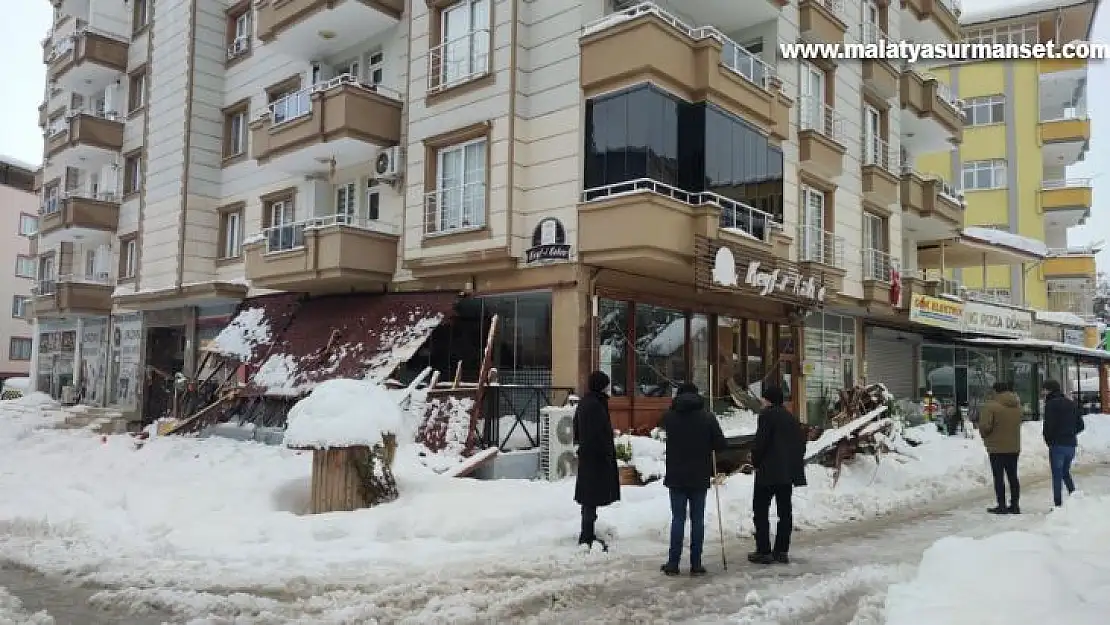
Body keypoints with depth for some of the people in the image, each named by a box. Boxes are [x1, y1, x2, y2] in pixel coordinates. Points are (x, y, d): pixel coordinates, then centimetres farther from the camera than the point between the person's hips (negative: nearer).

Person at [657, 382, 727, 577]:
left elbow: (661, 425, 18)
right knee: (697, 519, 7)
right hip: (700, 477, 0)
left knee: (678, 519, 6)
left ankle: (673, 564, 7)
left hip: (676, 477, 0)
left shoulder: (670, 416, -5)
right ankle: (696, 564, 9)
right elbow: (721, 444, -5)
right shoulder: (708, 417, -6)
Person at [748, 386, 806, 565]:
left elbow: (760, 441, -15)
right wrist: (796, 465, 18)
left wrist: (755, 461, -2)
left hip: (768, 471, -8)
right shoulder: (791, 417, 15)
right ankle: (782, 550, 13)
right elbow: (801, 442, 16)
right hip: (789, 472, 8)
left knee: (760, 510, -1)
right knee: (785, 510, 10)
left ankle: (763, 551, -3)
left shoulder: (767, 415, -9)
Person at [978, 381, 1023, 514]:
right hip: (1014, 447, 6)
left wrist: (985, 435, -1)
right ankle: (1014, 505, 18)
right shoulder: (1017, 405, 5)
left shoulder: (991, 405, -17)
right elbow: (1018, 423, 12)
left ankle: (1001, 506, 2)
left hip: (997, 448, -6)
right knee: (1013, 476, 13)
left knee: (998, 477, 1)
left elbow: (984, 426, -21)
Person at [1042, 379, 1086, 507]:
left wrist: (1048, 440, -2)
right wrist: (1070, 434, 15)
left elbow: (1048, 425, -17)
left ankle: (1058, 504, -1)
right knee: (1066, 472, 21)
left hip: (1057, 445, -7)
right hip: (1071, 444, 7)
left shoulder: (1051, 404, -11)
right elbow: (1080, 425, 15)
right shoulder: (1071, 404, 12)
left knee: (1057, 475, -1)